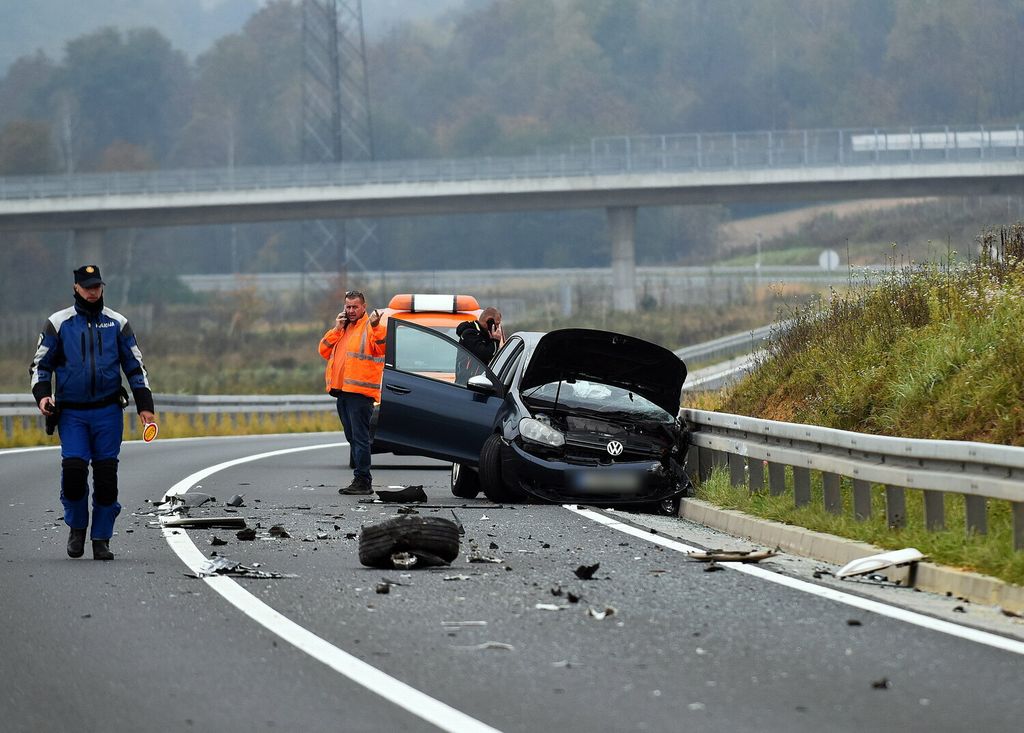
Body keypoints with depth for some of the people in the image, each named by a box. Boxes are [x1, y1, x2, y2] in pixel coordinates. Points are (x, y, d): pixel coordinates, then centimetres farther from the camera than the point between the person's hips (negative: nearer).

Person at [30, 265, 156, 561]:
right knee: (73, 467, -16)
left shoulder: (117, 323, 8)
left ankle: (102, 539, 9)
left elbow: (136, 367, 12)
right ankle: (77, 526, 8)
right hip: (71, 412, -1)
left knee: (106, 475, -1)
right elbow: (41, 364, 10)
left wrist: (145, 406, 4)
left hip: (108, 411, 1)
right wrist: (42, 395, -8)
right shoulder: (58, 323, 4)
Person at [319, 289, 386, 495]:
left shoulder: (371, 326, -3)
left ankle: (362, 480, -11)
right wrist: (336, 330, 4)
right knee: (352, 437, 12)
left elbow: (382, 348, -19)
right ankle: (360, 479, 17)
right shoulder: (342, 327, 22)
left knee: (360, 437, -11)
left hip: (360, 391, -8)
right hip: (341, 390, 9)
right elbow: (324, 351, 15)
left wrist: (376, 327, -33)